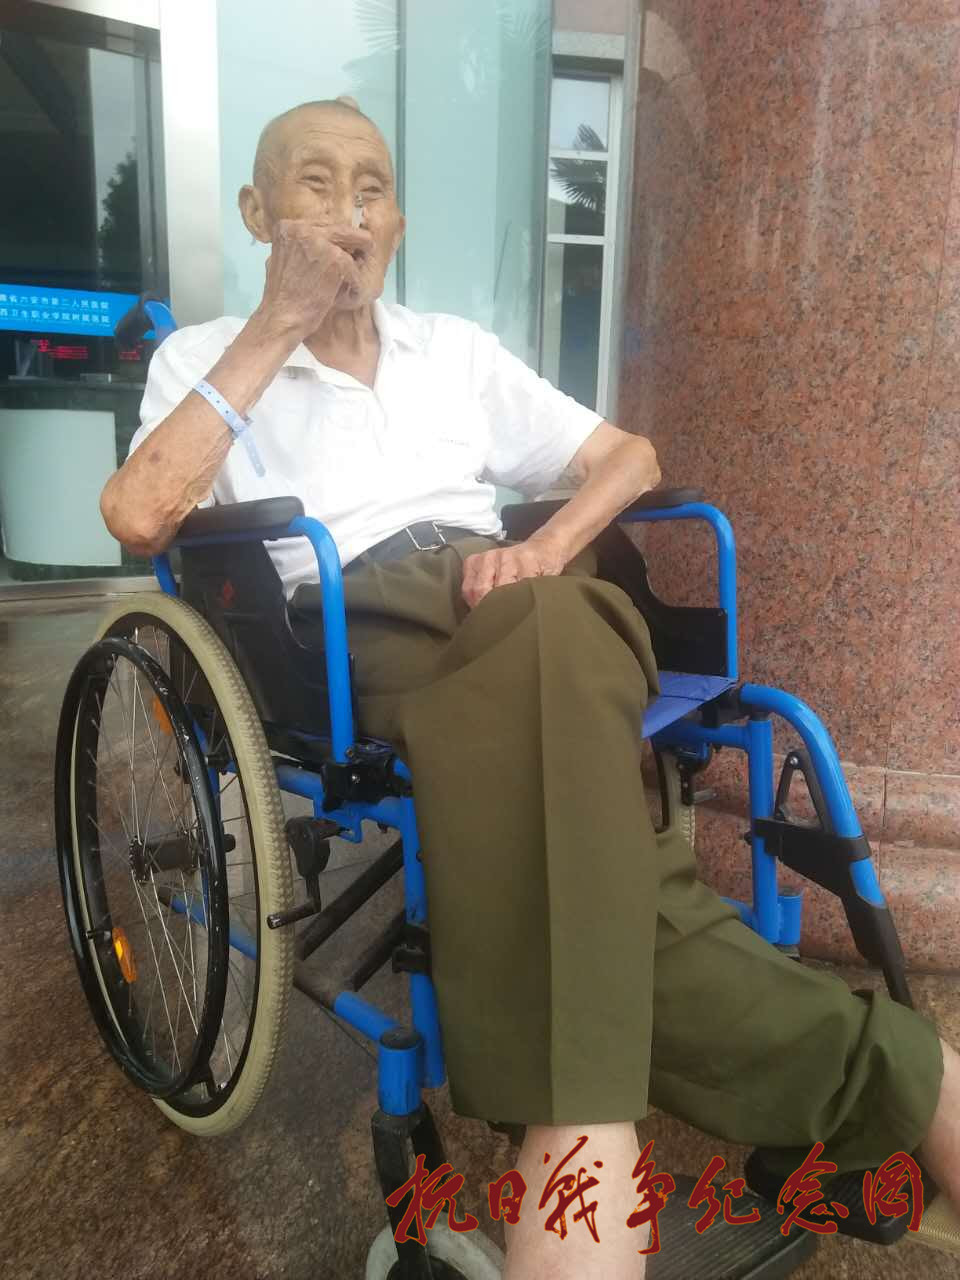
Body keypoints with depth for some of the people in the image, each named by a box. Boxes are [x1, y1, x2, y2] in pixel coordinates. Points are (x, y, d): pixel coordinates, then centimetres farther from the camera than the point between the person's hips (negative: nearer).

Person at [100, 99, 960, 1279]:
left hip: (508, 607, 3)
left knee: (539, 644, -34)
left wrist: (545, 551, 2)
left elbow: (629, 456, 24)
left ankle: (583, 1134, -32)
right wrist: (277, 327, 3)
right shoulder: (207, 357, 19)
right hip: (364, 626, -2)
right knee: (538, 656, -35)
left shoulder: (452, 346, 27)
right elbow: (138, 519, -3)